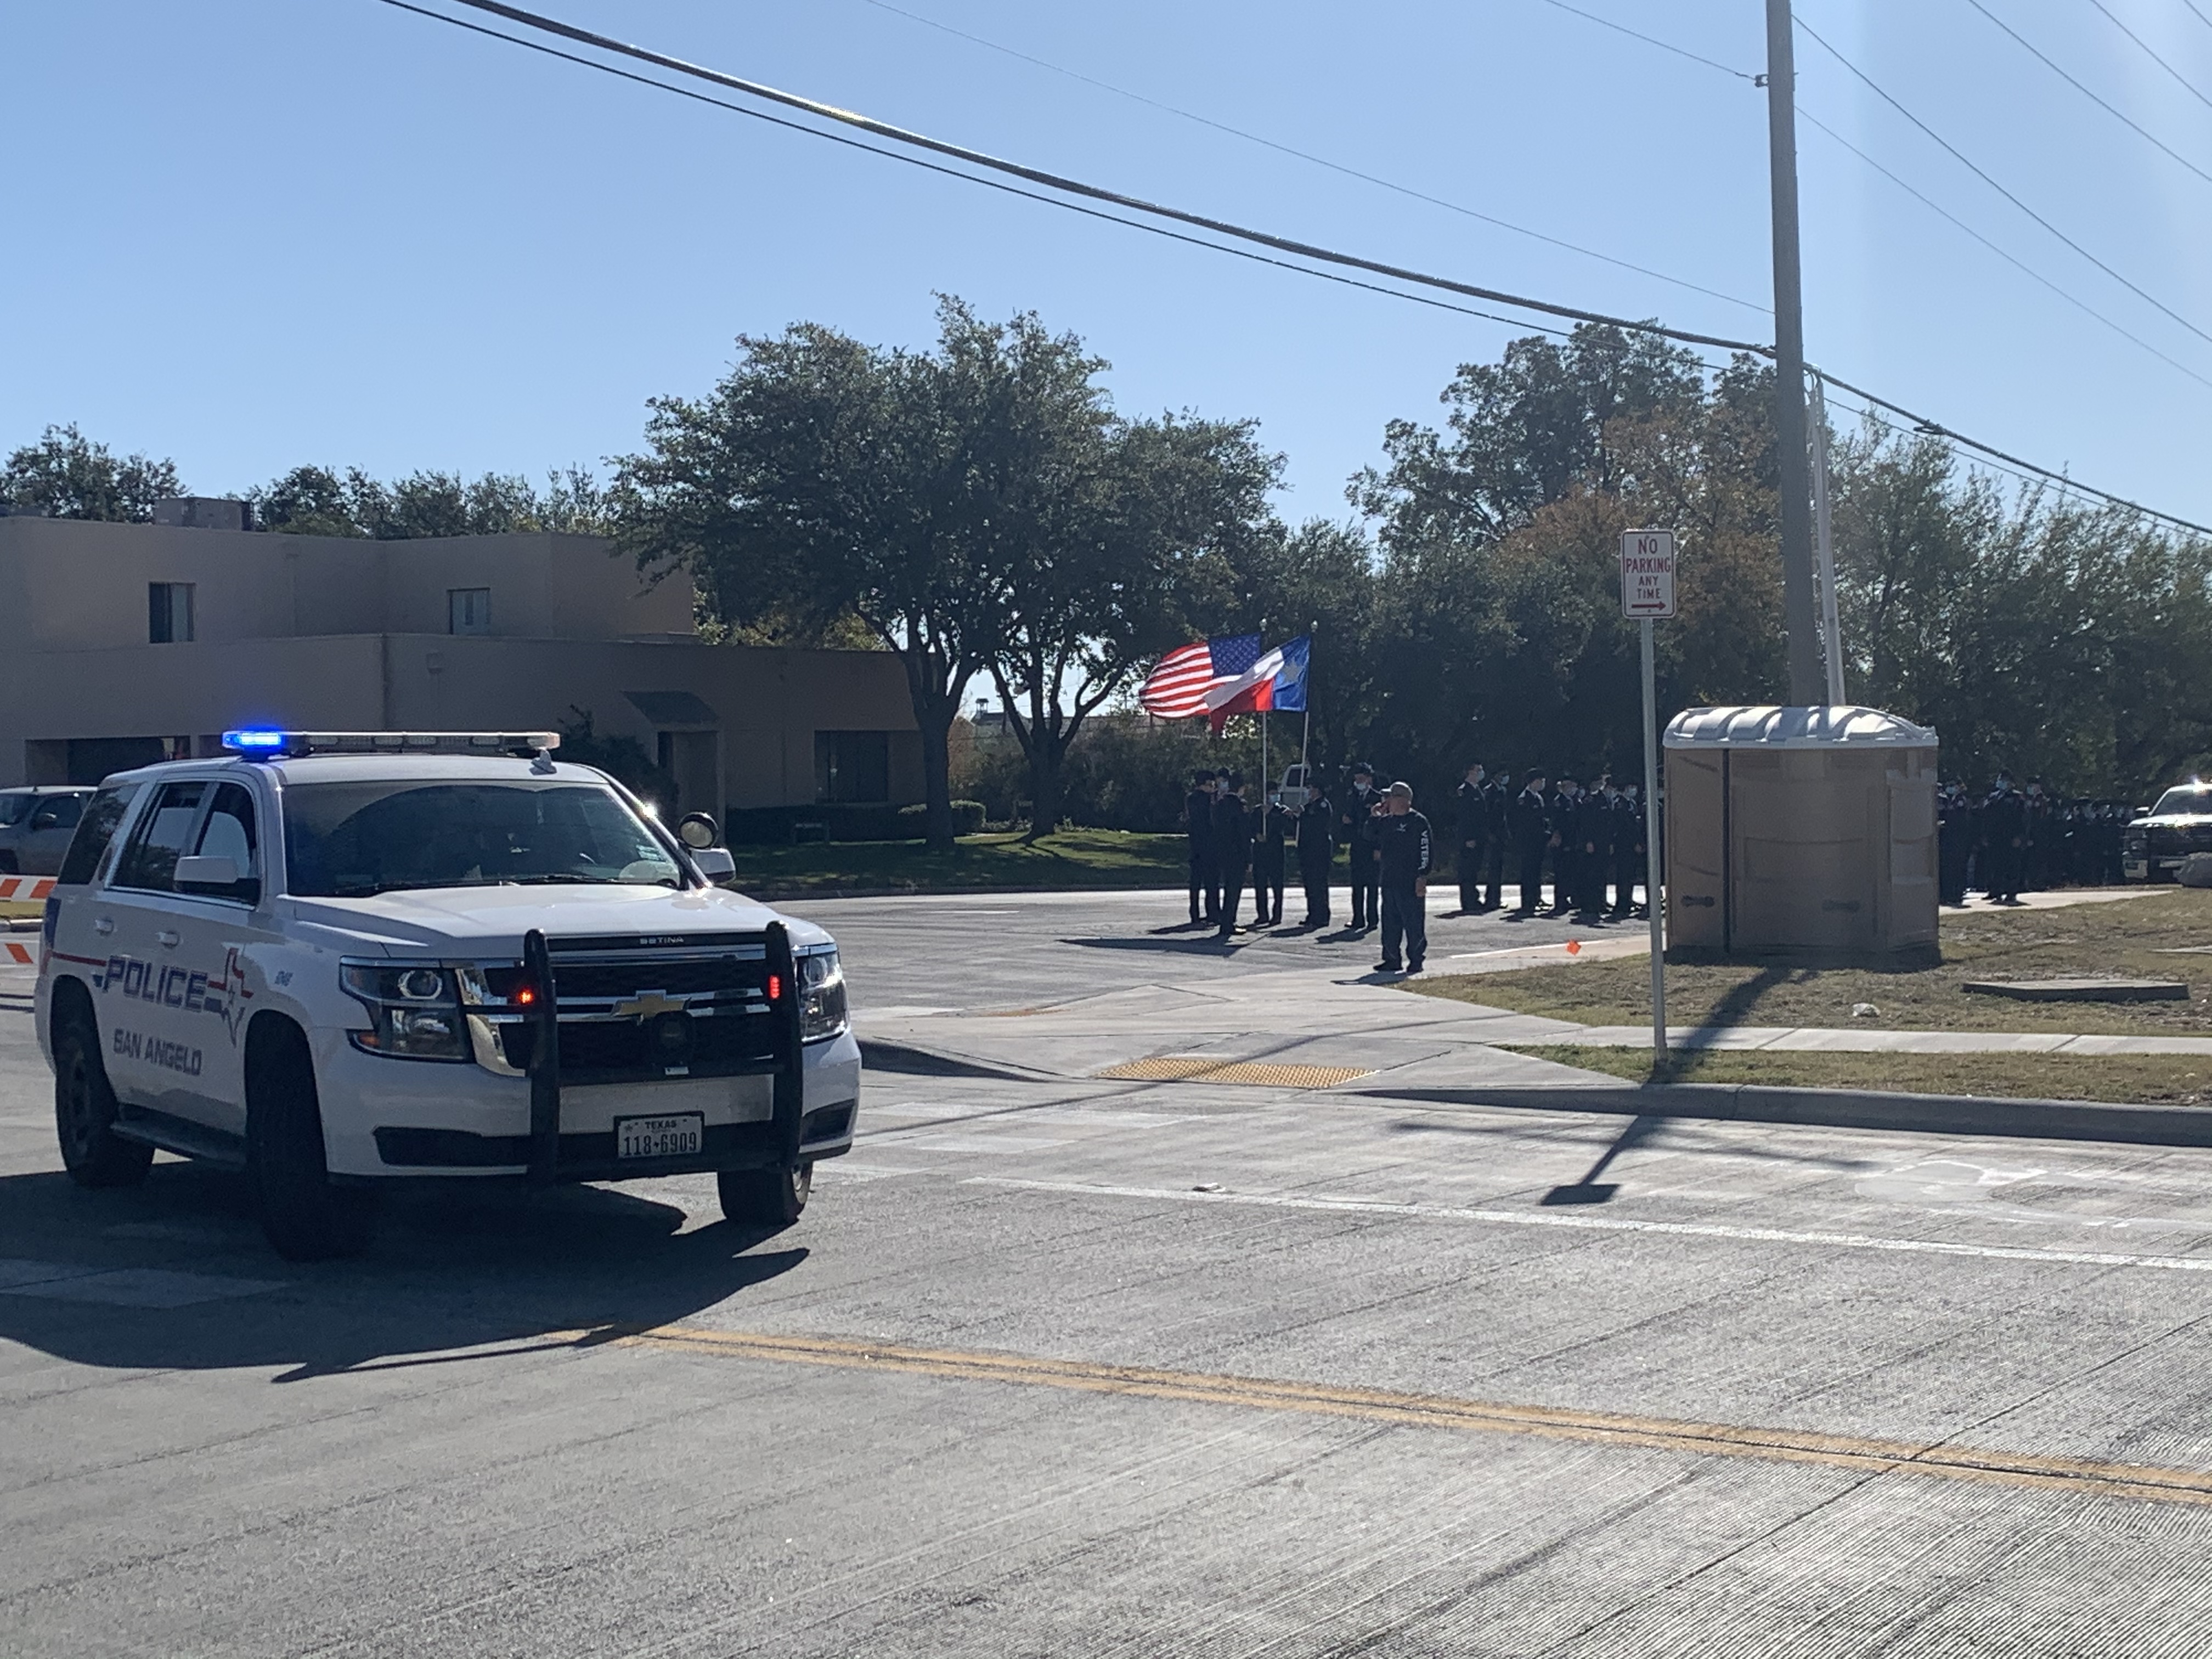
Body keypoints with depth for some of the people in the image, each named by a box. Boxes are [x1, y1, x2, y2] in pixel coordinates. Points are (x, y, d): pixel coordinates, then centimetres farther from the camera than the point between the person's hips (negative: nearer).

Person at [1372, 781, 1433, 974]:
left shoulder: (1418, 822, -6)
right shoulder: (1385, 821, 15)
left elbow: (1426, 851, -10)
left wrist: (1422, 877, -15)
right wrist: (1376, 817, 9)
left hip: (1410, 883, -7)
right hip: (1389, 880, 7)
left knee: (1413, 922, -2)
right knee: (1390, 922, 9)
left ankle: (1416, 960, 4)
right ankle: (1392, 959, 16)